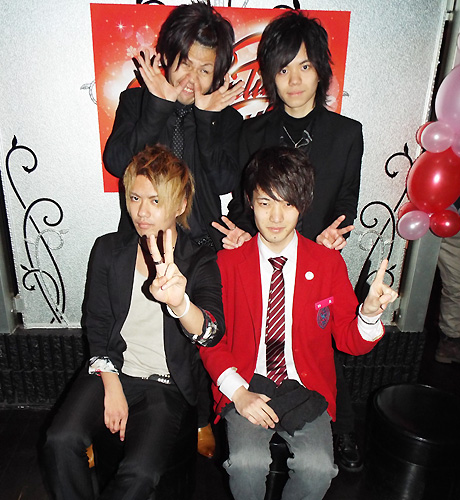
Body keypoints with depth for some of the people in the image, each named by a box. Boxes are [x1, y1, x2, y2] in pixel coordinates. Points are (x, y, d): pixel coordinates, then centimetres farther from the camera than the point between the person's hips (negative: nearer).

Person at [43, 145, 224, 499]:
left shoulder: (200, 262, -7)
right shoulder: (108, 249, 3)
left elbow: (211, 334, -23)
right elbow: (97, 325, 4)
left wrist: (179, 302, -45)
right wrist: (112, 386, -7)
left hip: (169, 384, -2)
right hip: (113, 371, 3)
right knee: (62, 440, -21)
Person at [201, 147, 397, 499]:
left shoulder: (329, 263, -1)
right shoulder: (228, 262, -2)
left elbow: (350, 342, 1)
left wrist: (370, 311, -20)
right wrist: (237, 391, -14)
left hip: (306, 388, 1)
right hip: (246, 384, 0)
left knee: (318, 468, -22)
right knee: (247, 463, -24)